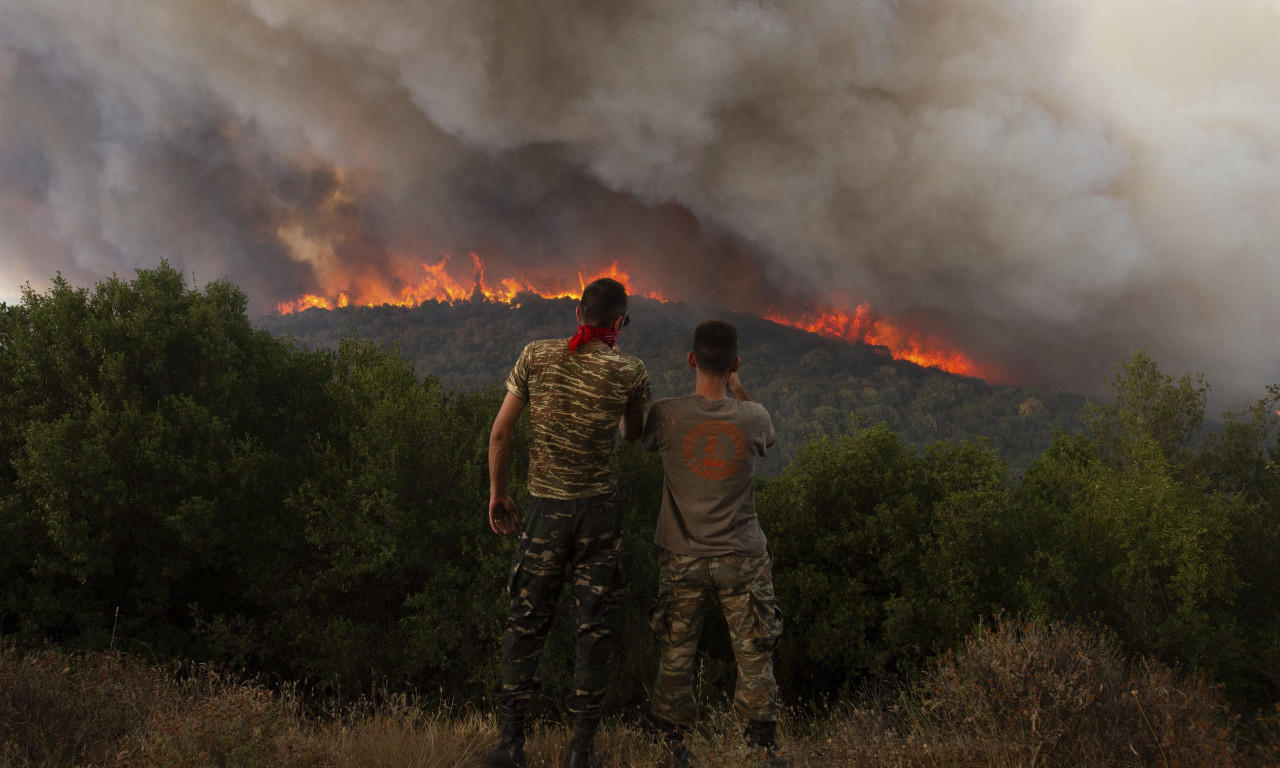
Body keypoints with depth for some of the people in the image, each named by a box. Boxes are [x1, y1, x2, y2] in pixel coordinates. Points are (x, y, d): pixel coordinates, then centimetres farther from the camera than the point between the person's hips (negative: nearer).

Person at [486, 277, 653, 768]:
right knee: (595, 627, 7)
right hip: (599, 510, -1)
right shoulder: (629, 372, -5)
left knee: (526, 622, 12)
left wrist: (497, 492, 11)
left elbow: (500, 432, -1)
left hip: (545, 509, 1)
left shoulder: (537, 356, -2)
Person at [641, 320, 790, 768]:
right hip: (742, 559, 0)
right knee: (754, 654, 10)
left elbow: (641, 440, 10)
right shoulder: (752, 418, -10)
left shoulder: (667, 416, -13)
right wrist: (739, 391, 19)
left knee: (675, 655, 11)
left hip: (682, 560, 0)